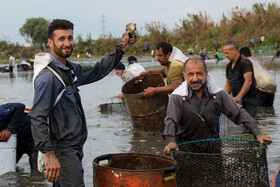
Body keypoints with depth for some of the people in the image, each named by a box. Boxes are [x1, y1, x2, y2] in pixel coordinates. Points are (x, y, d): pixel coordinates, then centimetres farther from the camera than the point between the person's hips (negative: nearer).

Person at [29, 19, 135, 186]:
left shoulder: (72, 70, 10)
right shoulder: (47, 77, -18)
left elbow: (97, 71, 27)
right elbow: (37, 118, -23)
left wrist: (121, 48, 21)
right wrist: (49, 154, -28)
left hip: (75, 147, 9)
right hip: (63, 151, -9)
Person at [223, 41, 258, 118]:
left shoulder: (245, 62, -10)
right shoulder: (229, 66, 16)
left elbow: (248, 81, -21)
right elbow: (228, 84, 23)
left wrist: (238, 97, -29)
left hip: (248, 101, -7)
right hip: (236, 101, 7)